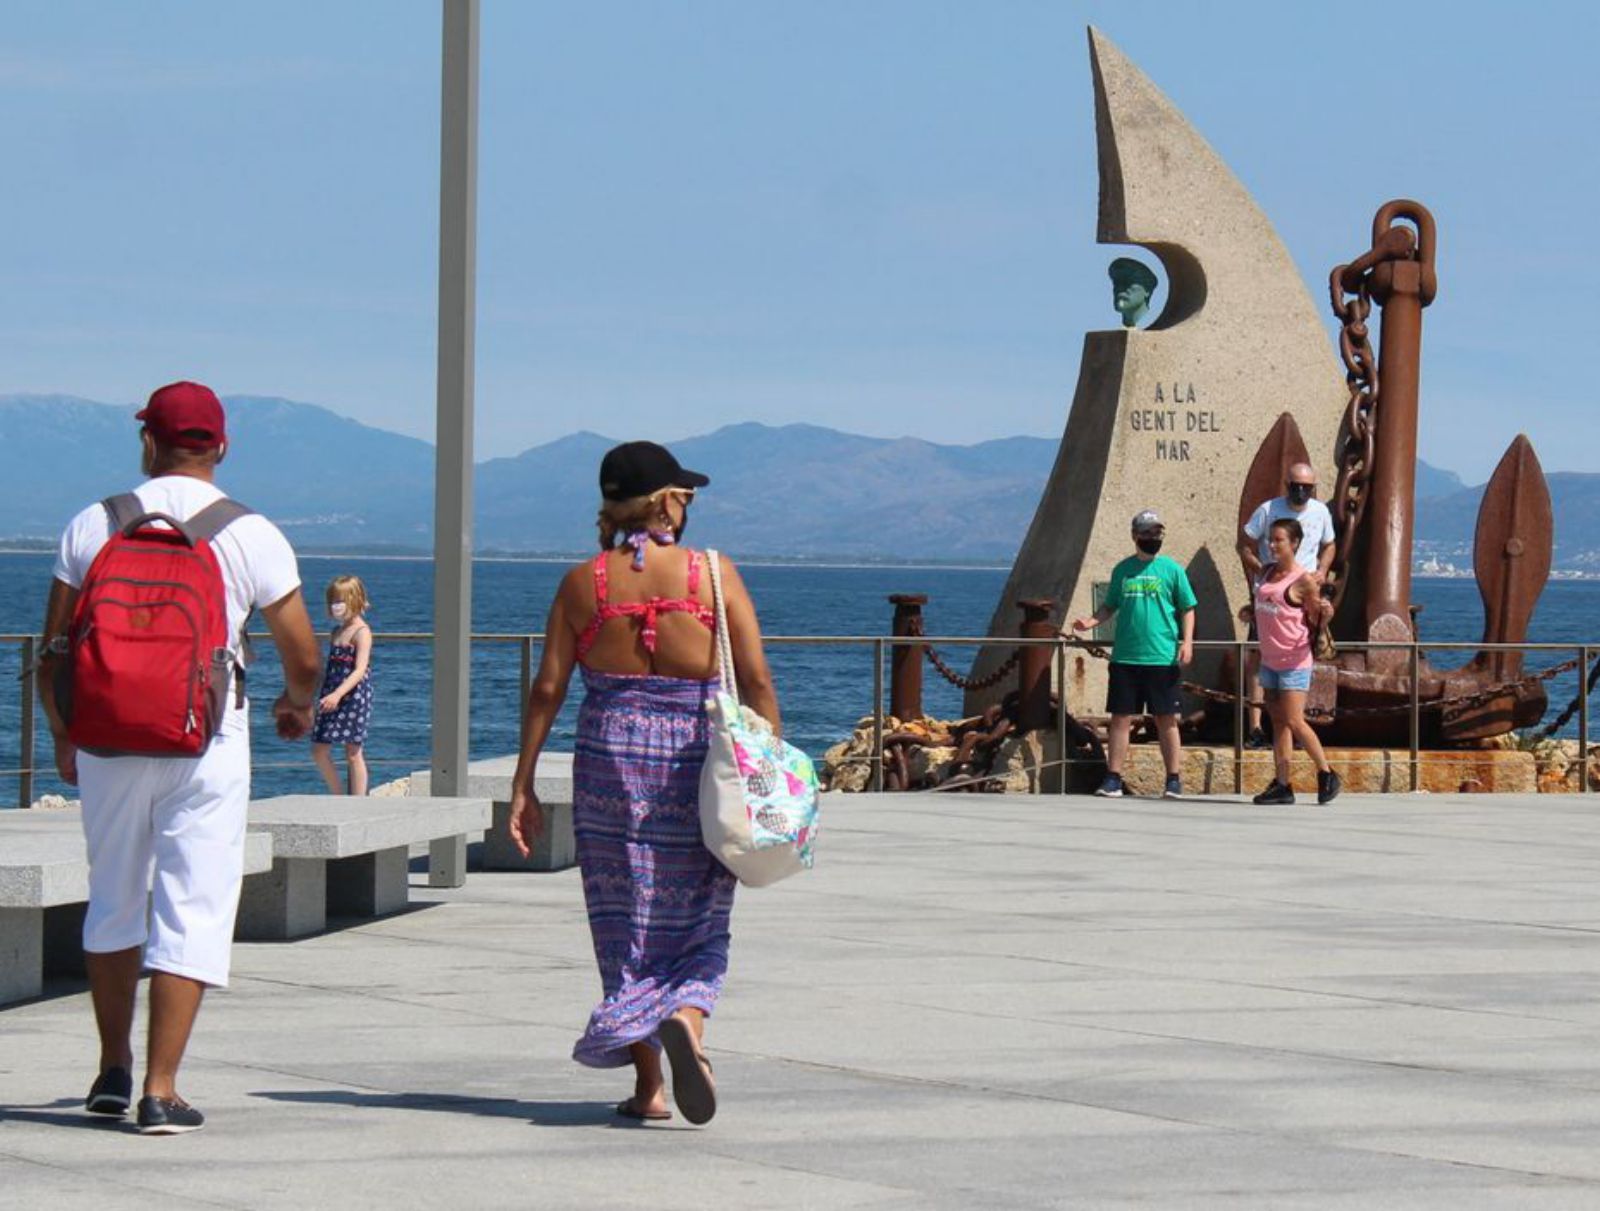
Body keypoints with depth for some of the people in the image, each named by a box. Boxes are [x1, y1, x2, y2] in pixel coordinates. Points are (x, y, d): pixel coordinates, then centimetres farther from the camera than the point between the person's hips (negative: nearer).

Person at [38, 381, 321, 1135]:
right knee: (192, 910, 1)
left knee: (114, 899, 19)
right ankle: (161, 1091, -6)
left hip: (109, 739, 2)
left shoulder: (92, 526, 1)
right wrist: (297, 704, 21)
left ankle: (114, 1070, 28)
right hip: (206, 744, -2)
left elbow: (52, 654, 3)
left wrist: (62, 733, 19)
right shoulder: (251, 536, -3)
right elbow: (303, 656, -1)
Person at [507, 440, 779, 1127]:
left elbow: (547, 690, 1)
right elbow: (757, 683, -5)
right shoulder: (714, 574, -2)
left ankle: (648, 1084, 8)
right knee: (696, 924, 7)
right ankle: (686, 1020, -23)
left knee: (627, 929, 10)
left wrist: (522, 786, 5)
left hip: (610, 759, 1)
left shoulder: (583, 583, 1)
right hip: (697, 758, -1)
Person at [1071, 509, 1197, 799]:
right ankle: (1113, 779, 7)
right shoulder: (1123, 569, 10)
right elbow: (1110, 606, 17)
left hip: (1162, 657, -2)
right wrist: (1091, 622, -1)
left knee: (1166, 720, 2)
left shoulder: (1171, 569, 3)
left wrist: (1186, 641, -8)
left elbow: (1187, 609, 5)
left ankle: (1174, 779, 8)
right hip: (1125, 658, 2)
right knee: (1121, 718, 3)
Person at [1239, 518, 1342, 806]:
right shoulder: (1266, 573, 9)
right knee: (1278, 722, 7)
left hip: (1294, 661, -7)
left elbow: (1314, 620, -6)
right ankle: (1281, 784, 8)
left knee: (1294, 721, -11)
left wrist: (1325, 611, -26)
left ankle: (1326, 774, 4)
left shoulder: (1304, 580, -12)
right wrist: (1249, 612, 4)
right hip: (1269, 659, 7)